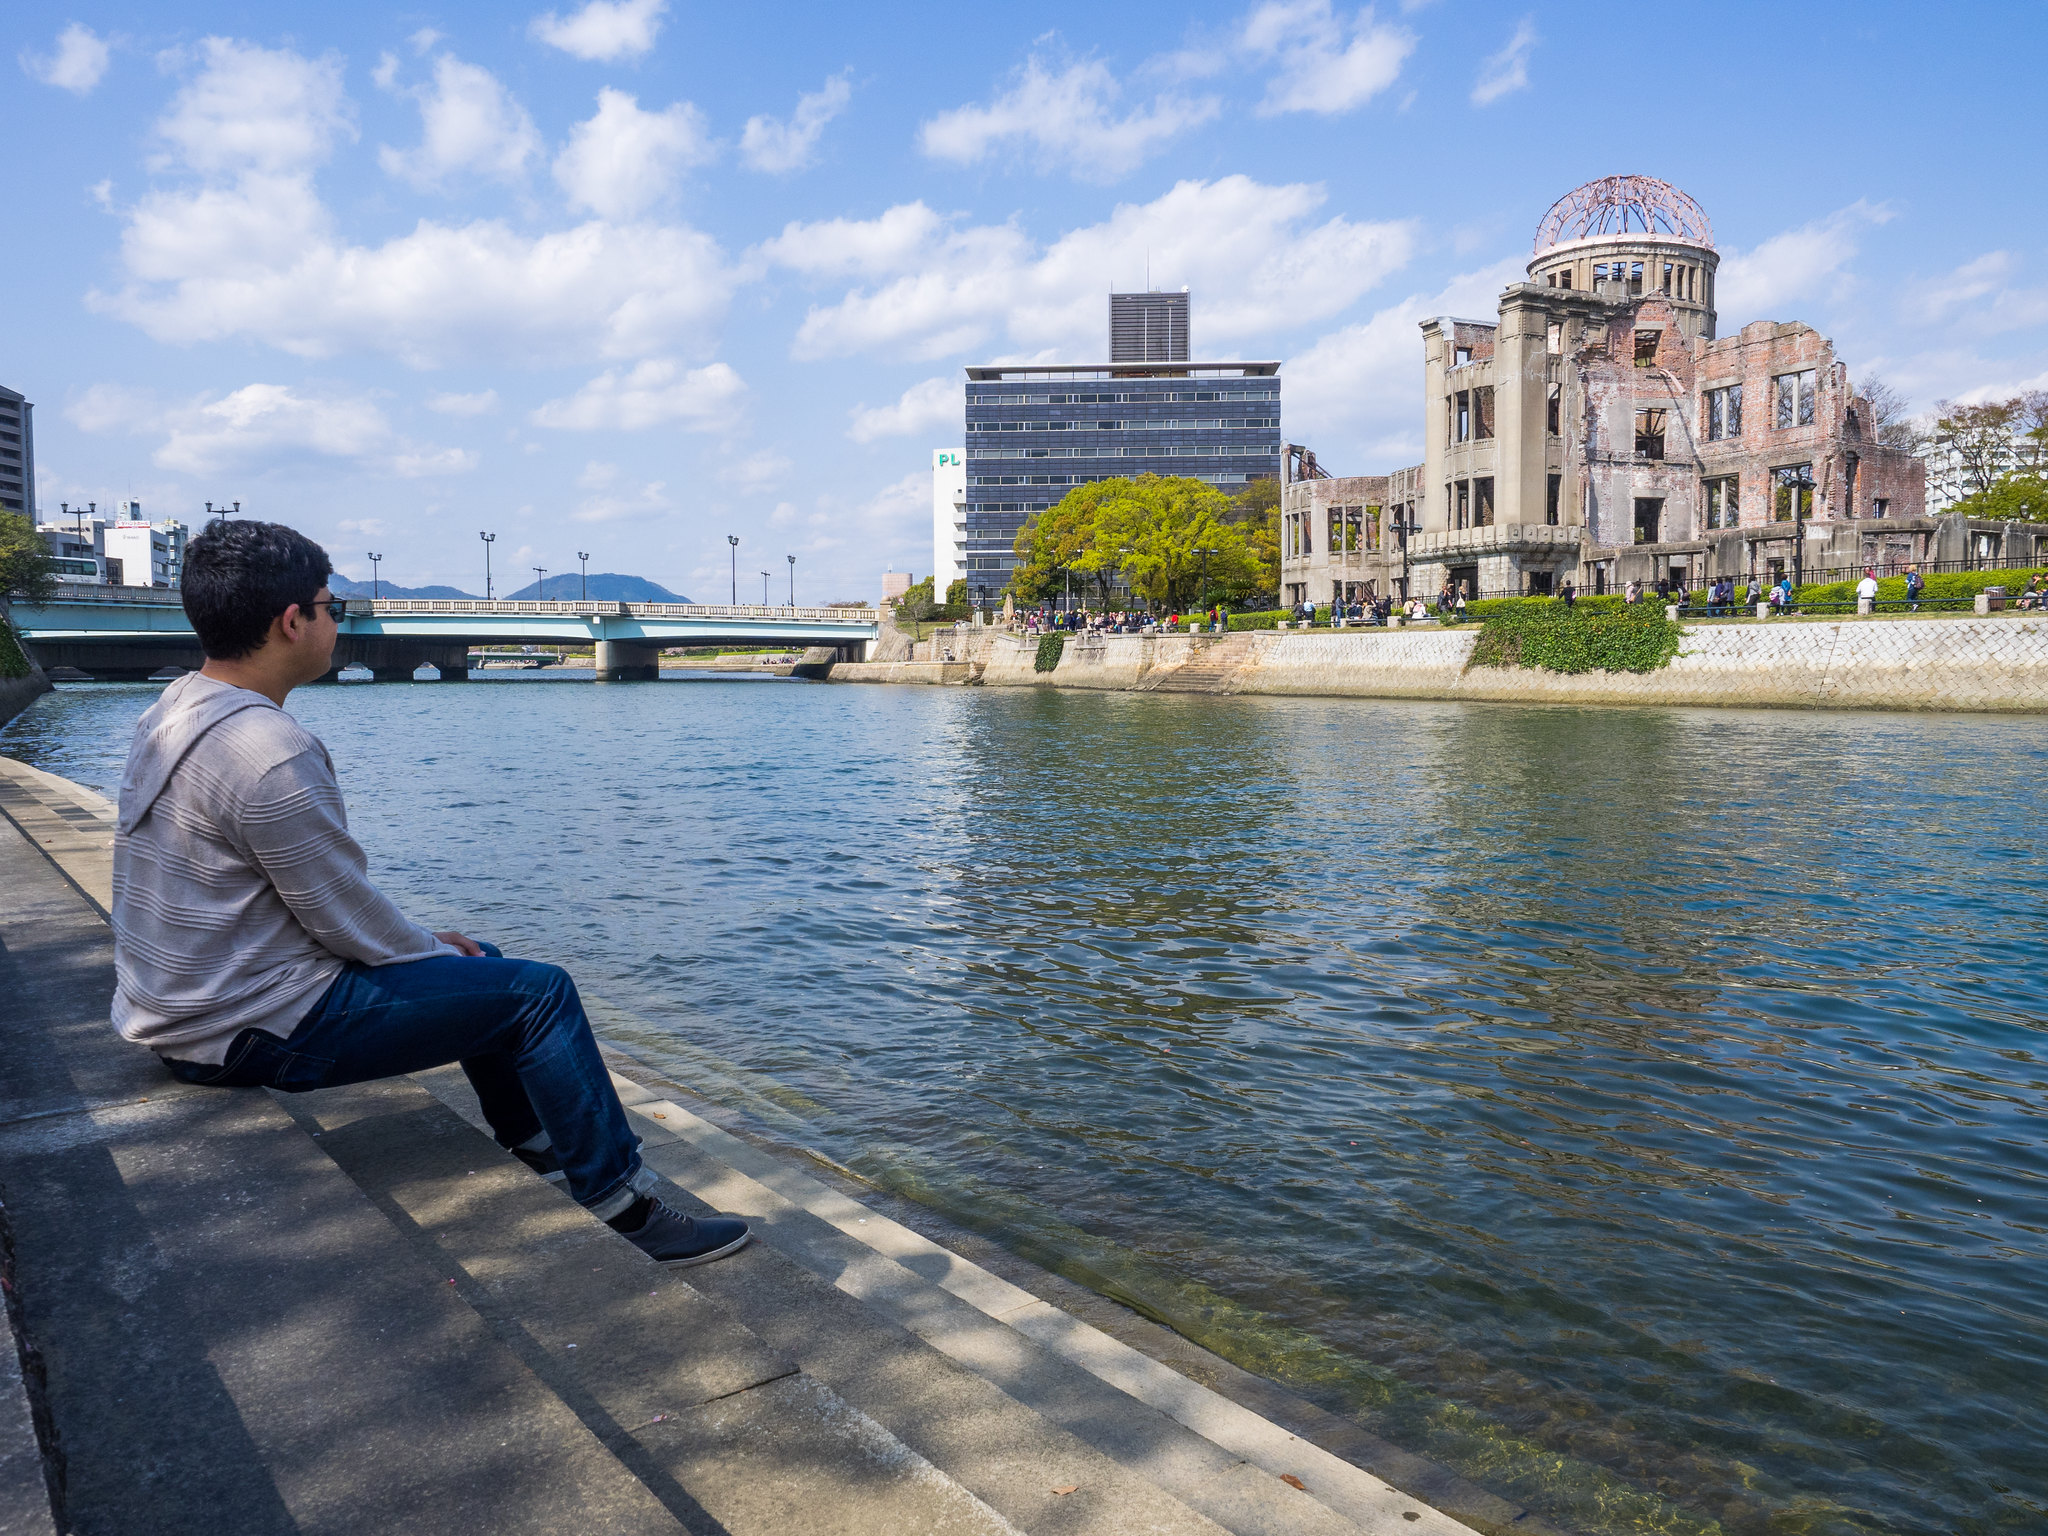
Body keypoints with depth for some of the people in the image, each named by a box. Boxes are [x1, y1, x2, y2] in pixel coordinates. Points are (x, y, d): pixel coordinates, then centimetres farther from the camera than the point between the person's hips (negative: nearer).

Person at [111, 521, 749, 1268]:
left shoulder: (173, 713, 7)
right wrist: (439, 952, 1)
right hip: (257, 1031, -10)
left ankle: (538, 1152, 32)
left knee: (482, 963, 21)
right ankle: (623, 1210, 4)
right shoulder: (270, 752, -26)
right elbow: (349, 919, -19)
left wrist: (428, 942, 13)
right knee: (539, 992, -6)